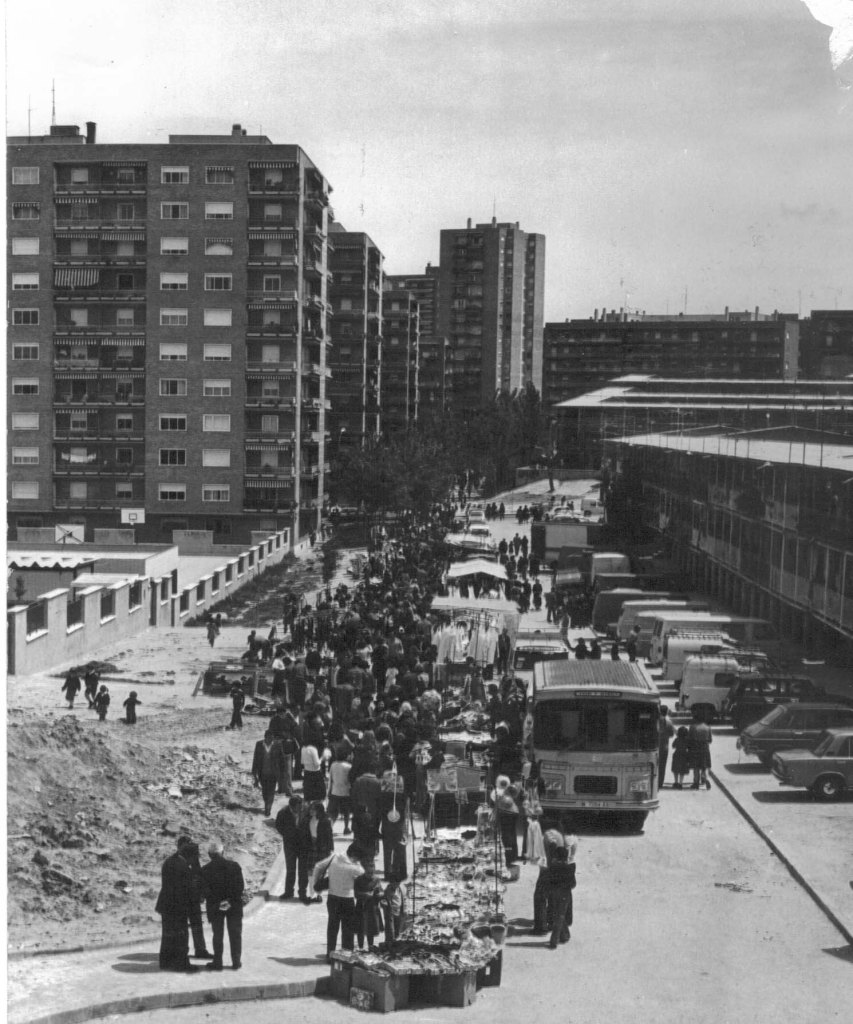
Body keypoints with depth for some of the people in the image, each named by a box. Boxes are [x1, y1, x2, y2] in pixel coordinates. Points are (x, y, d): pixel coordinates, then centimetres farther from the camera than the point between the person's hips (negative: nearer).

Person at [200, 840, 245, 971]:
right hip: (234, 906, 0)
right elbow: (240, 887, -10)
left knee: (217, 935, 10)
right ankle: (236, 962, 12)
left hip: (215, 907, 0)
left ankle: (217, 962, 11)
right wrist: (232, 900, -9)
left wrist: (216, 903, -8)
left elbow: (205, 891, -9)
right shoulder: (234, 866, -7)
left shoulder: (205, 870, -6)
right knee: (235, 934, 9)